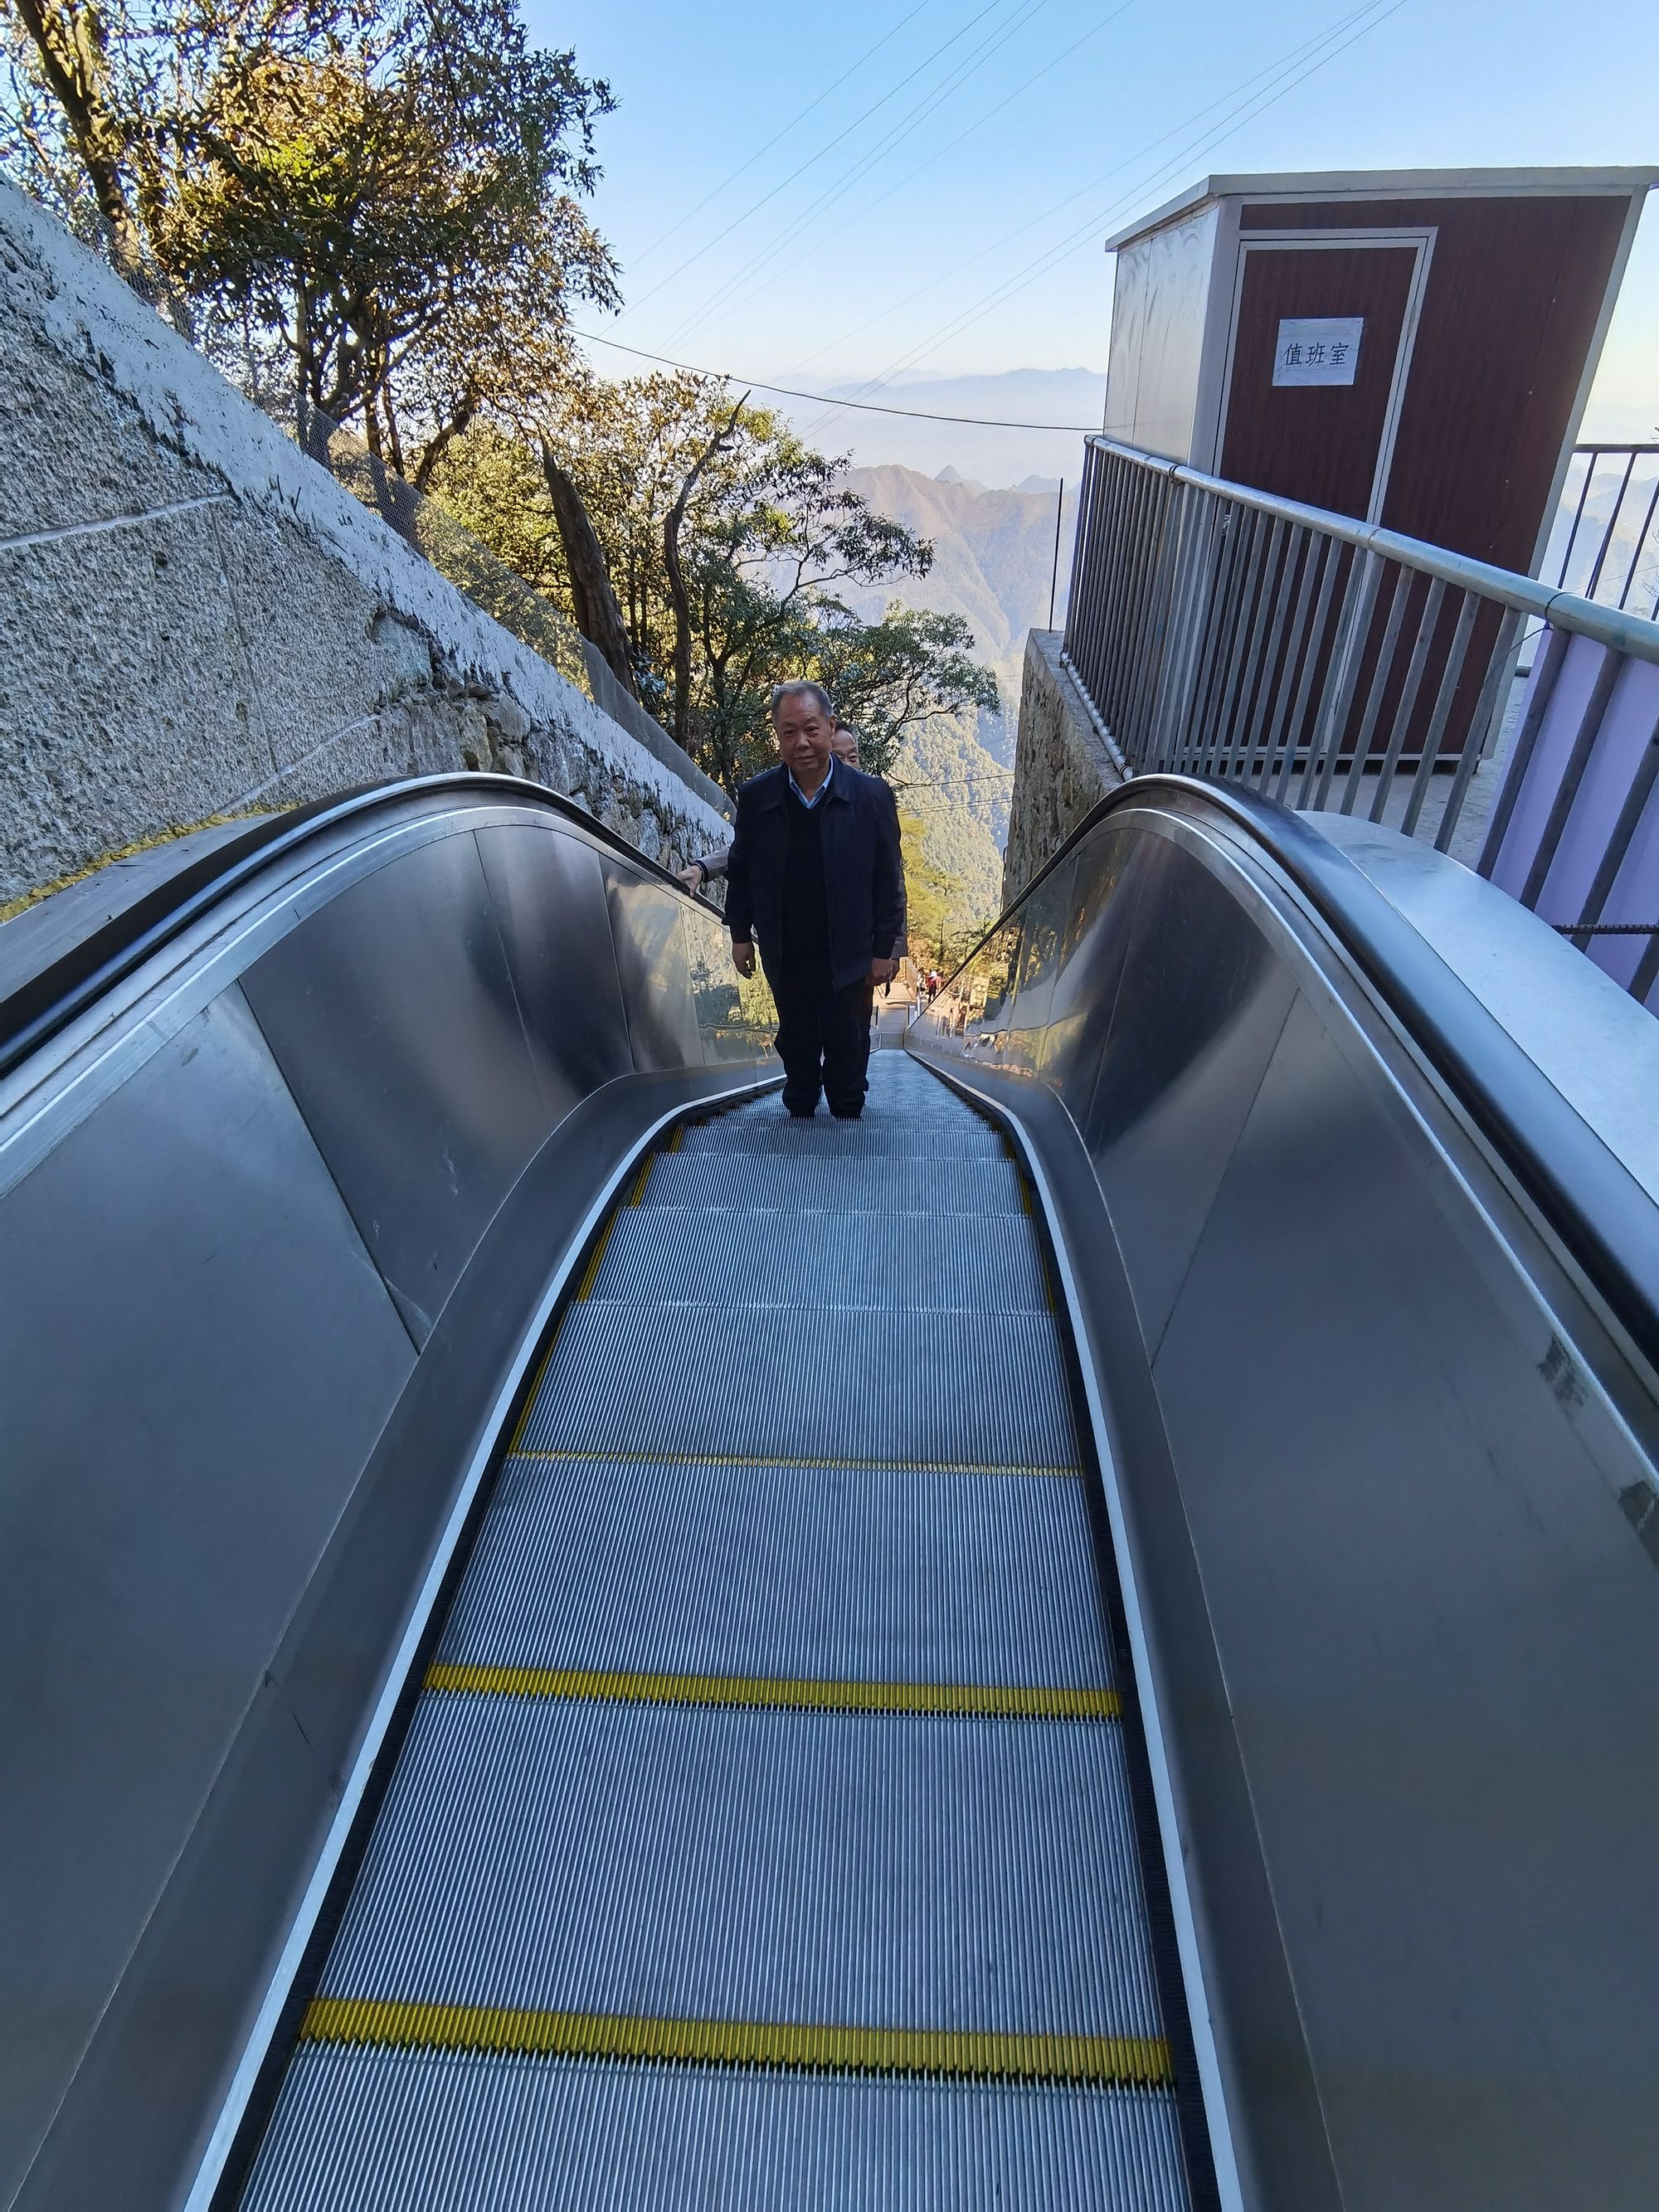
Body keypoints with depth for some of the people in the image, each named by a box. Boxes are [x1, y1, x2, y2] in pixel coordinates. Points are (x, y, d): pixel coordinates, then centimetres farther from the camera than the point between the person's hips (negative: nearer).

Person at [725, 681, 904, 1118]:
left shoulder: (870, 796, -12)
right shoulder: (755, 796, -7)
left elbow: (888, 880, -7)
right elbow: (740, 870, 4)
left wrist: (884, 949, -5)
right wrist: (740, 935, 6)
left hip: (847, 957, -2)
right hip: (785, 958, 2)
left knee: (848, 1048, 14)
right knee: (796, 1045, 20)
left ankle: (847, 1119, 37)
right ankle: (800, 1112, 42)